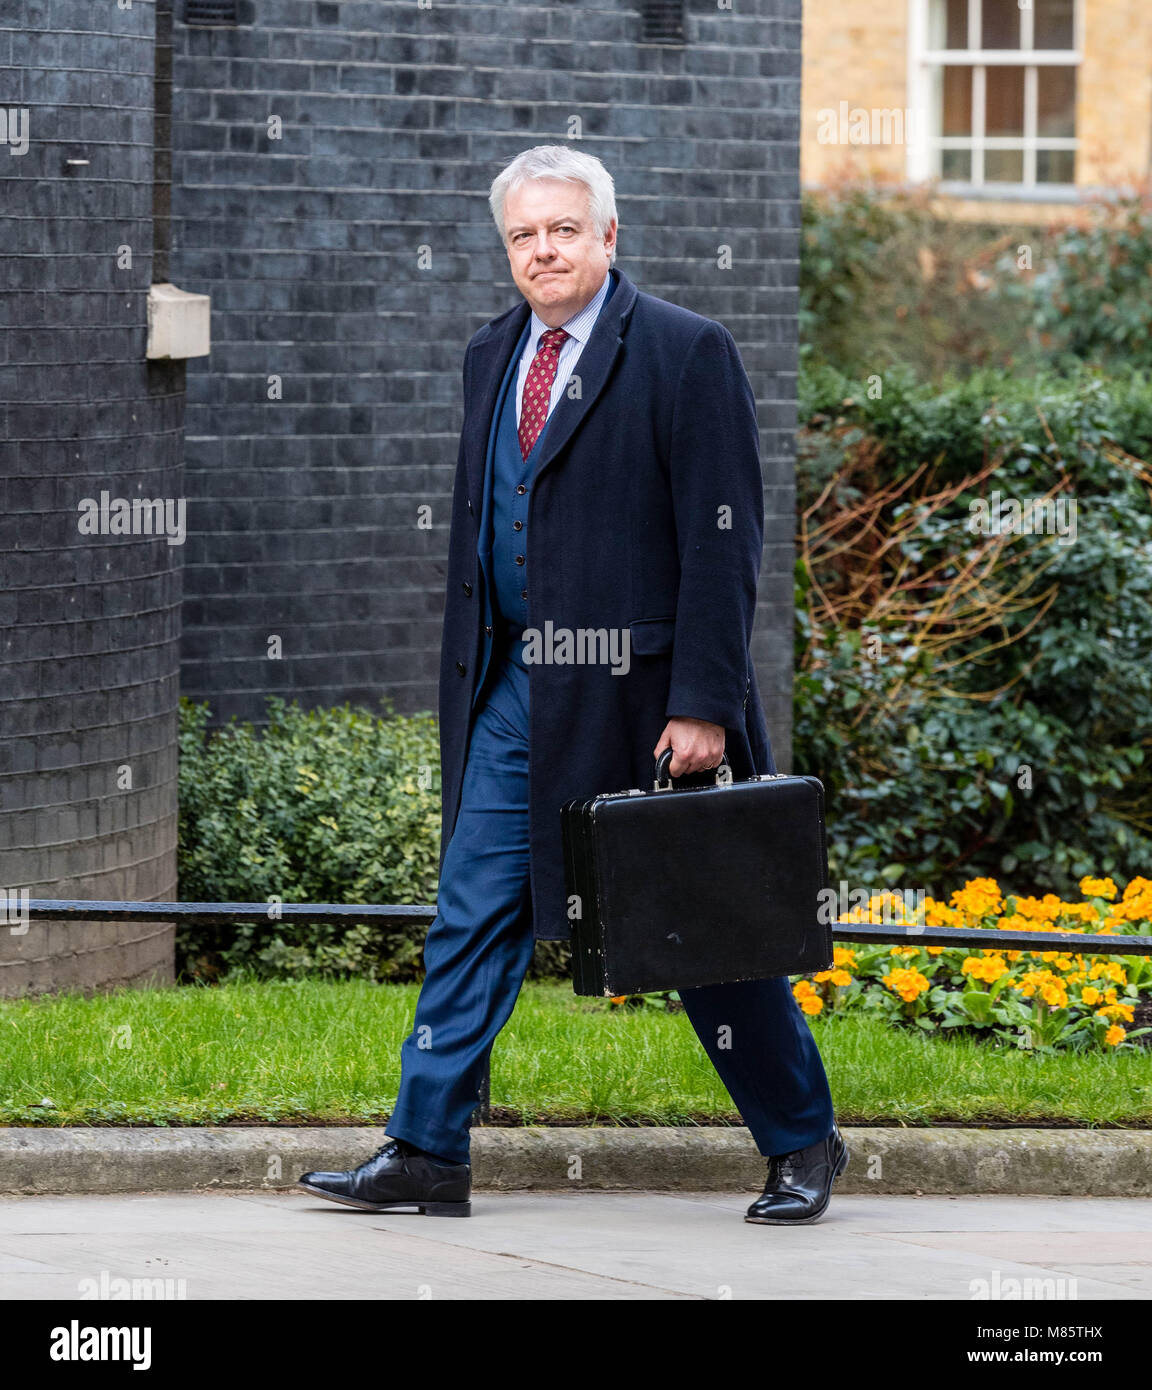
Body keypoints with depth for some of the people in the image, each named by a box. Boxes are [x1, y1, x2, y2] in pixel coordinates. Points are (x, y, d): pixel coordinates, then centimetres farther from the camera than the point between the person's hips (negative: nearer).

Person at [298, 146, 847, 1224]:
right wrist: (467, 681, 14)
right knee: (473, 915, 4)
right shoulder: (492, 357, 12)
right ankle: (426, 1154, 8)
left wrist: (701, 706, -17)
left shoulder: (685, 354, -8)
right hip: (512, 689, 6)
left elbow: (723, 540, -12)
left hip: (636, 691, -6)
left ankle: (802, 1145, 15)